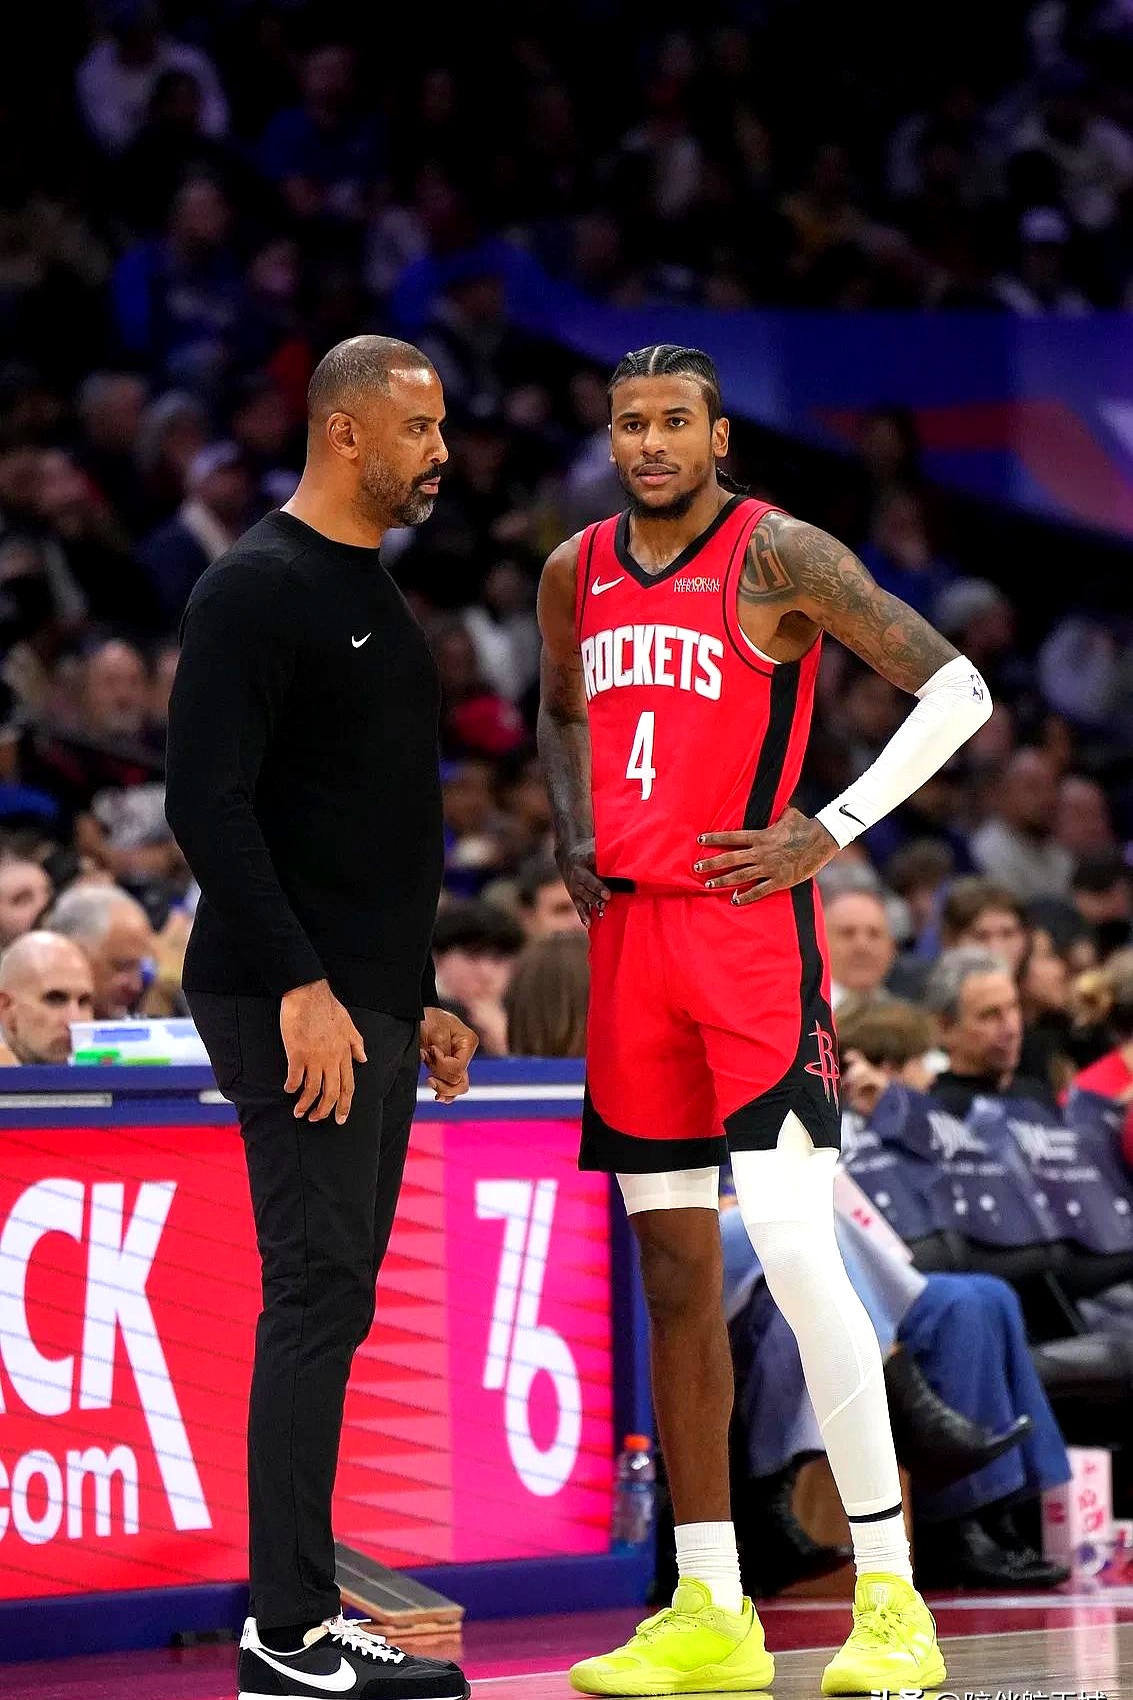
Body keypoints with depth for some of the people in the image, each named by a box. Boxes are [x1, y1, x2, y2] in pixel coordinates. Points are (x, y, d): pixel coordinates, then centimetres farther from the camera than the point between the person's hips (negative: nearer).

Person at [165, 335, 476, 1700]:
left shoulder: (375, 598, 19)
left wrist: (416, 999, 23)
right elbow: (208, 804, -18)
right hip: (298, 1010, -10)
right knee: (319, 1298, -11)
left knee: (330, 1305, 10)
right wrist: (299, 988, -23)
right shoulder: (260, 587, -10)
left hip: (370, 1010, 10)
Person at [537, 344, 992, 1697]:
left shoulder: (777, 557, -8)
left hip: (750, 924, -7)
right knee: (673, 1270, 7)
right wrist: (573, 833, 14)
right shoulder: (577, 573, 12)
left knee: (791, 1244, -17)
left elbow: (957, 688, -9)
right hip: (628, 929, 7)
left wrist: (831, 832, -13)